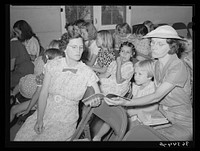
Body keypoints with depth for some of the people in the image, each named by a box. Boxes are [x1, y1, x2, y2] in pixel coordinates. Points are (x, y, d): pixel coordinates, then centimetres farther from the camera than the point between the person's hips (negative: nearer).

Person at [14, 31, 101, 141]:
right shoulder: (52, 65, -3)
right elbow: (43, 93, -4)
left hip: (66, 121, -2)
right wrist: (39, 119, -10)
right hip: (44, 114, 2)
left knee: (43, 138, -20)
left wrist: (94, 101, -21)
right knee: (21, 137, -12)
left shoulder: (87, 72, -8)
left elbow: (98, 98, 1)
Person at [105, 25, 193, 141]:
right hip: (162, 114, 7)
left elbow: (156, 97, -25)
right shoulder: (157, 64, 4)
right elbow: (157, 95, 4)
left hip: (182, 123, -7)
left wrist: (127, 103, -28)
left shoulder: (178, 67, -21)